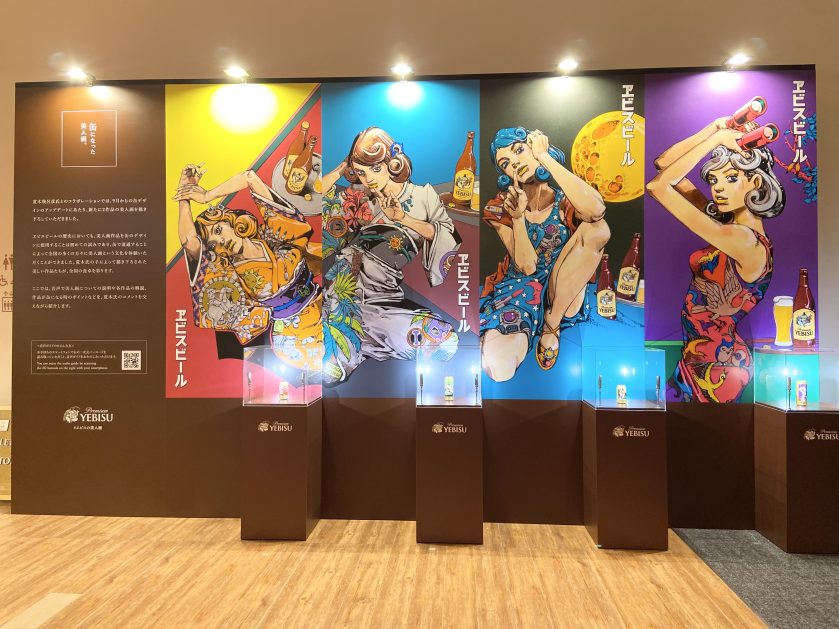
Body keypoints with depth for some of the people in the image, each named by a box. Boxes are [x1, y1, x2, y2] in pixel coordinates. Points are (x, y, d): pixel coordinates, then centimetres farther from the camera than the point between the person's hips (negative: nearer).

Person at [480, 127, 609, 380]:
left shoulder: (565, 198, -7)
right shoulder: (500, 208, -4)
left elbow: (597, 210, -35)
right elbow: (527, 266, -13)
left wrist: (545, 157, -26)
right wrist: (517, 216, -25)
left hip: (562, 291, 2)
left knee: (598, 228, -27)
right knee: (499, 370, -33)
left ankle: (552, 323, -15)